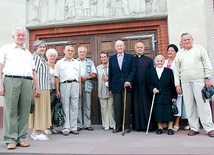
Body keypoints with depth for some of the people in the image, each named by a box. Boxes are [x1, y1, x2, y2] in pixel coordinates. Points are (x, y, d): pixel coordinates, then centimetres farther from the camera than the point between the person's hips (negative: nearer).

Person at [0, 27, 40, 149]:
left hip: (27, 82, 4)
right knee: (11, 110, -5)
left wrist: (37, 87, 16)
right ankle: (10, 139, 1)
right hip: (11, 80, -4)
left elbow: (33, 72, 23)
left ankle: (21, 138, 8)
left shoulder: (29, 53, 26)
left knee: (25, 111, 1)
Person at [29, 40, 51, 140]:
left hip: (44, 88, 9)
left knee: (42, 109, 10)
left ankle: (36, 132, 17)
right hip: (38, 88, -9)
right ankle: (37, 133, 2)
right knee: (38, 109, -5)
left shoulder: (42, 58, 20)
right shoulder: (35, 57, -8)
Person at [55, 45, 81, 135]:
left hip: (75, 85, 2)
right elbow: (57, 77, 5)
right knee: (65, 107, -1)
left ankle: (73, 127, 10)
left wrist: (80, 88, 10)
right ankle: (66, 128, 5)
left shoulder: (77, 63, 18)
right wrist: (57, 90, -2)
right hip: (64, 84, -2)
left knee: (74, 107, 3)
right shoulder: (59, 63, 10)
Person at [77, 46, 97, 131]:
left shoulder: (90, 62, 17)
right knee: (78, 106, -2)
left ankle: (87, 124, 8)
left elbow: (94, 74, 10)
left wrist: (87, 77, -6)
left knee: (87, 106, 1)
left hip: (87, 86, 1)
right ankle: (79, 125, 4)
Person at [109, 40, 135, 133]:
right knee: (117, 107, 2)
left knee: (127, 107, 1)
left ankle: (127, 126, 10)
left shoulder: (130, 57, 8)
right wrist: (110, 87, 7)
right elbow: (110, 74, 11)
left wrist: (129, 81, -14)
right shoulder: (112, 59, 13)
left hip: (127, 85, -1)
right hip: (116, 86, 2)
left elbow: (133, 71, 2)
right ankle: (118, 126, 11)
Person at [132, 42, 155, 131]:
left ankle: (148, 125, 9)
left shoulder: (149, 60, 9)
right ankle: (138, 125, 11)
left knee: (146, 106, 1)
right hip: (135, 87, 1)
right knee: (136, 106, 3)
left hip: (146, 87, -1)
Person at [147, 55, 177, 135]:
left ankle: (170, 128, 12)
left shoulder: (169, 71, 3)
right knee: (158, 113, 1)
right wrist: (152, 89, -11)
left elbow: (173, 85, 1)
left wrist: (174, 96, -3)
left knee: (169, 112, -1)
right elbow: (148, 84, 9)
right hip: (157, 97, 1)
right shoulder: (151, 72, 7)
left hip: (168, 97, -1)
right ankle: (160, 127, 16)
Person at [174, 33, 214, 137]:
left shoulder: (199, 49, 9)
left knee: (203, 104, -4)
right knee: (189, 106, 2)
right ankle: (194, 128, 10)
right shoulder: (179, 54, 15)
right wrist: (177, 84, 6)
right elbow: (176, 70, 13)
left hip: (199, 81, -2)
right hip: (185, 82, 3)